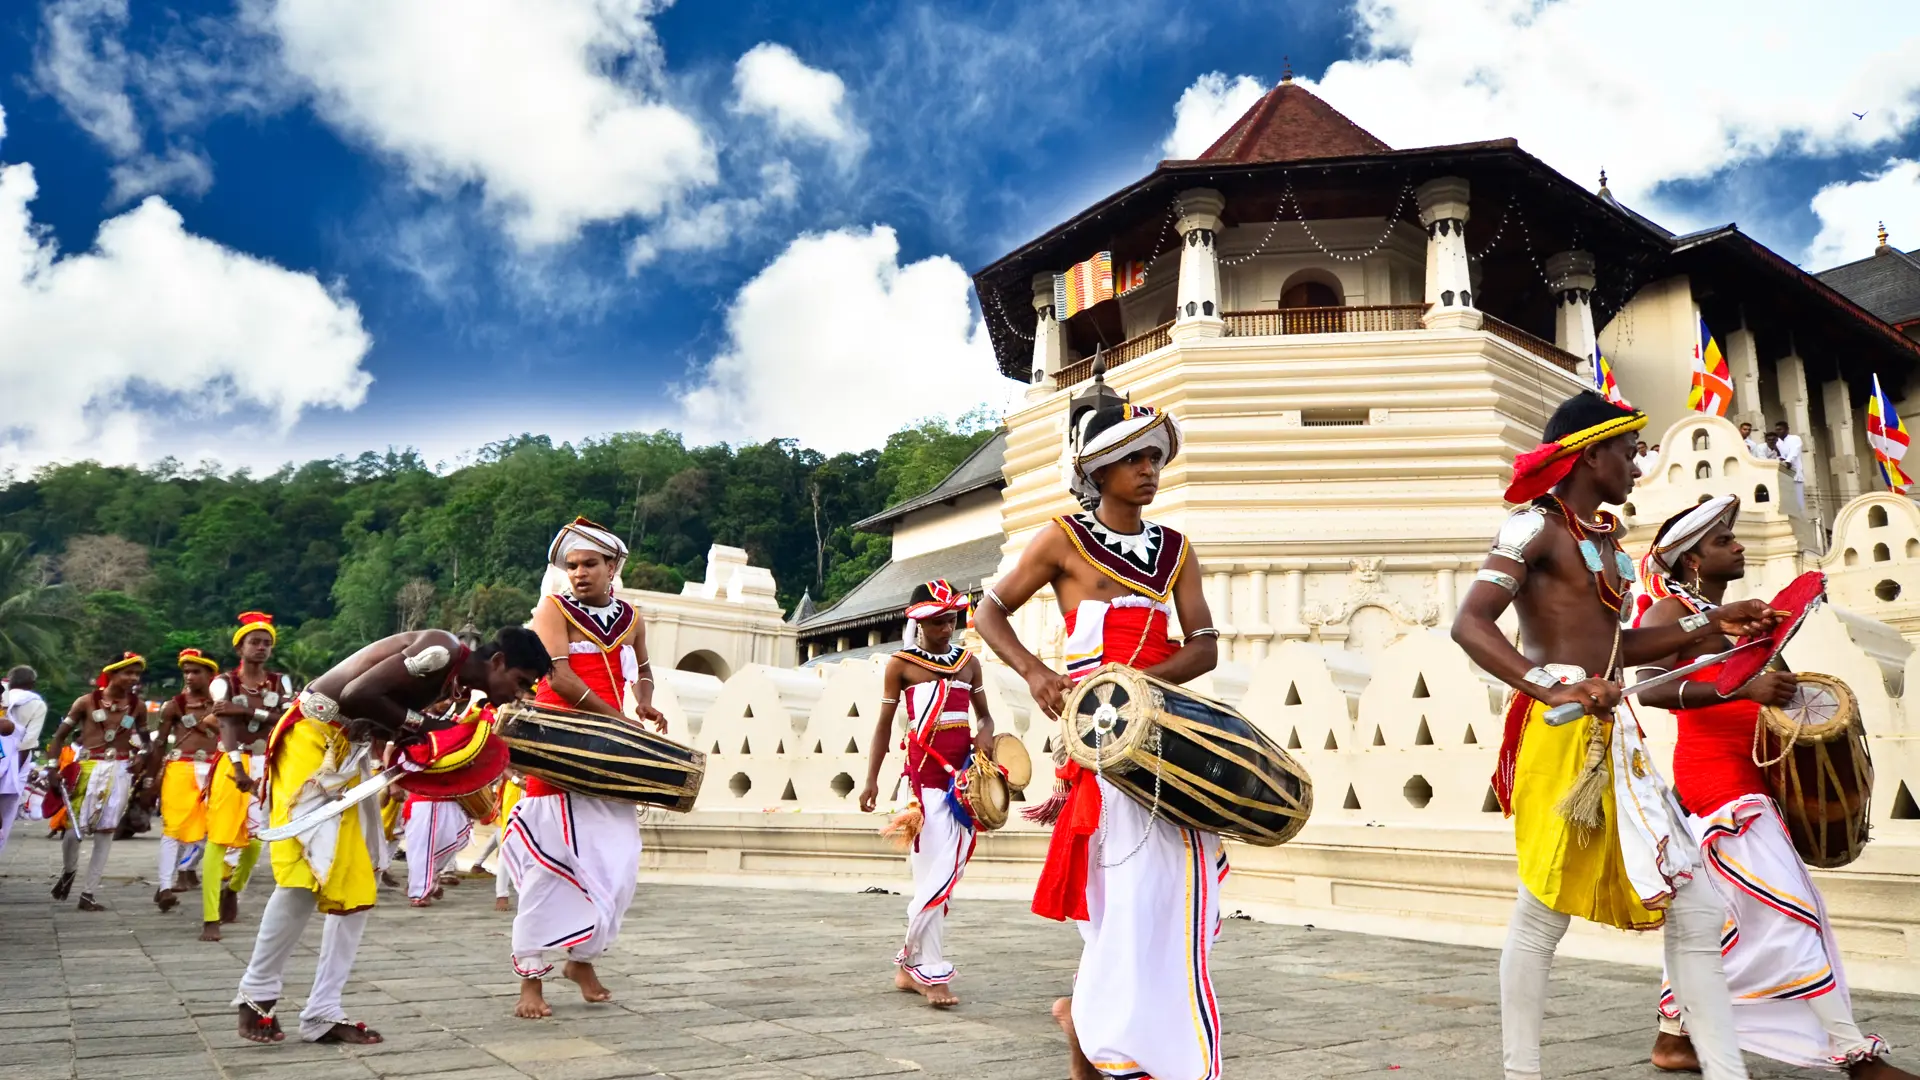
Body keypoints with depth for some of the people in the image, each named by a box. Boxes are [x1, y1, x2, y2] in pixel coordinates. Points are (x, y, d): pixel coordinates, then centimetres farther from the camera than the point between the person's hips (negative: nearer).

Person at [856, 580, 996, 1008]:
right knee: (935, 873, -9)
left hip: (965, 772, 5)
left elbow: (984, 714, 19)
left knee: (949, 872, 6)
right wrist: (872, 779, 1)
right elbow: (884, 723, 5)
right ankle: (928, 971, 2)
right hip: (926, 774, -5)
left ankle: (910, 964, 19)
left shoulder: (969, 662, 12)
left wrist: (985, 734, -5)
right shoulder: (901, 664, 2)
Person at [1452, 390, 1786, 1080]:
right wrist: (1551, 688, -32)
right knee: (1545, 911, 1)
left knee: (1694, 912, 9)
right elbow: (1470, 624, -20)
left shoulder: (1605, 536, 18)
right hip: (1558, 736, -9)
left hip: (1614, 739, 9)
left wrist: (1713, 624, 20)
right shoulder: (1537, 526, -8)